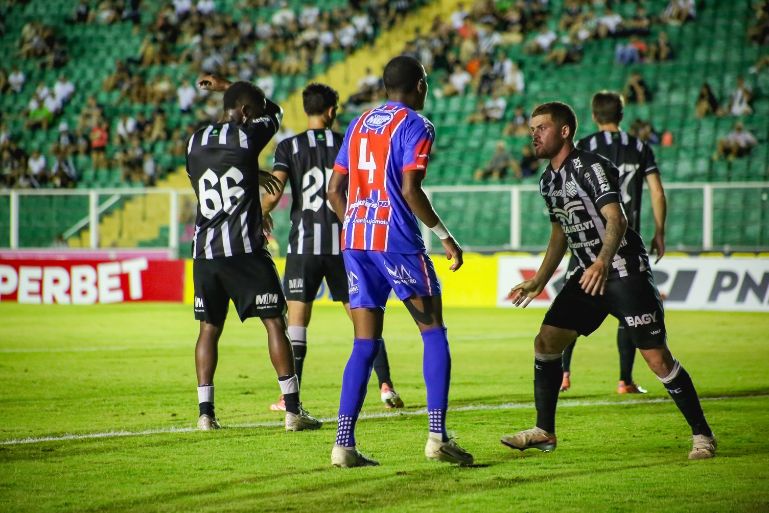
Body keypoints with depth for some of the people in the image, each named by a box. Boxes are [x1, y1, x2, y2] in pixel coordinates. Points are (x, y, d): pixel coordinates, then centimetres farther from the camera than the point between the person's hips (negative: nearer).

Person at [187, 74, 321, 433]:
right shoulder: (248, 135, -4)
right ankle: (292, 410, -1)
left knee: (209, 328, 11)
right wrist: (227, 87, 28)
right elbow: (275, 110, 18)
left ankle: (205, 413, 6)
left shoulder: (196, 141, 9)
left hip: (205, 250, 5)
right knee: (274, 322, 1)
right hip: (245, 248, -5)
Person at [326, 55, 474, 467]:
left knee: (365, 344, 7)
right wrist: (444, 236, -6)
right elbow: (410, 191, -14)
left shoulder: (359, 124, 17)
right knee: (433, 332, 3)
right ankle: (437, 437, -6)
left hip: (354, 239, 6)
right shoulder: (415, 126, -3)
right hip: (396, 240, -6)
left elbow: (335, 191, 16)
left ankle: (344, 444, -2)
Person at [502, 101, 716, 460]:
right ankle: (544, 432, 9)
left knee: (657, 359, -10)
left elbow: (616, 219, -27)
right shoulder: (548, 180, 11)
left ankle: (702, 435, 1)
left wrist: (604, 261, -43)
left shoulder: (591, 167, -16)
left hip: (626, 272, -8)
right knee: (546, 341, 0)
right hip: (588, 274, 8)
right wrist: (538, 281, 22)